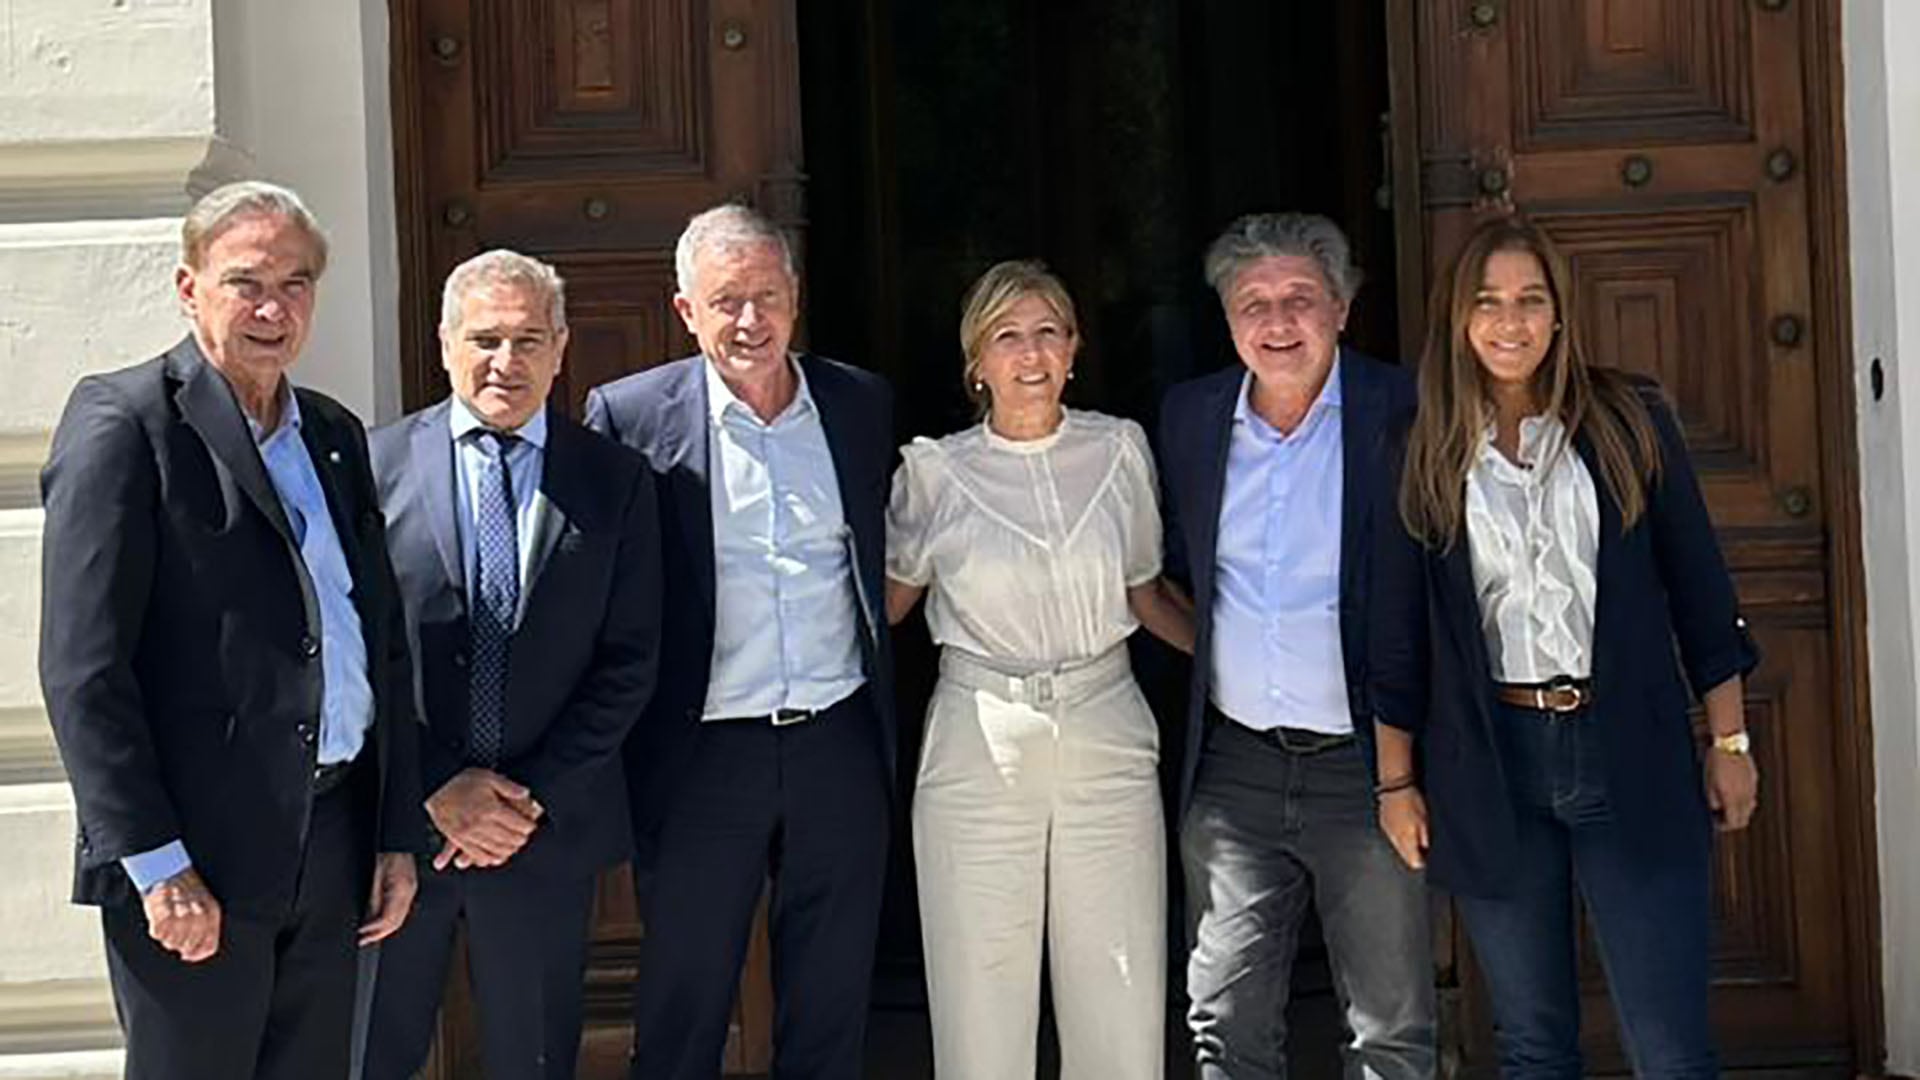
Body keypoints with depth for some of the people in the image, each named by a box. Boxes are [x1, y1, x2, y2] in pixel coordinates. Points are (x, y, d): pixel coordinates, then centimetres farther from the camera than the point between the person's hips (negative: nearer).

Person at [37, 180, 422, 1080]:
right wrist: (157, 864, -16)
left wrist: (398, 834, 12)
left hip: (333, 839, 6)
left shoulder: (334, 434, 14)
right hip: (195, 853, -6)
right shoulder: (124, 424, -6)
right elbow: (83, 670, -12)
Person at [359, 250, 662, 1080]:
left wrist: (536, 795, -8)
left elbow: (629, 661, 0)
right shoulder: (378, 464, -1)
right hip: (398, 818, -1)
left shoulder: (615, 481, 3)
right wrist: (436, 788, -10)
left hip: (548, 825, 1)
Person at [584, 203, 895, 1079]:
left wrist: (890, 724, 10)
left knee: (831, 1009, 13)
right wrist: (613, 752, -6)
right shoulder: (630, 416, -5)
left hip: (841, 745, 3)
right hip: (704, 754, -2)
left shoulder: (863, 405, 4)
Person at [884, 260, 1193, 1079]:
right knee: (982, 1009, 2)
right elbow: (883, 604, 14)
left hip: (1106, 740, 1)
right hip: (979, 744, -1)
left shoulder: (1119, 449, 5)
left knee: (1125, 1013, 0)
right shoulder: (935, 471, 1)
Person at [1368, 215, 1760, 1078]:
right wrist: (1397, 782, 5)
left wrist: (1728, 741, 3)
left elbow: (1698, 586, 5)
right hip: (1489, 765, 1)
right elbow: (1397, 629, 6)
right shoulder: (1426, 456, 4)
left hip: (1629, 754, -1)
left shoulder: (1630, 423, 3)